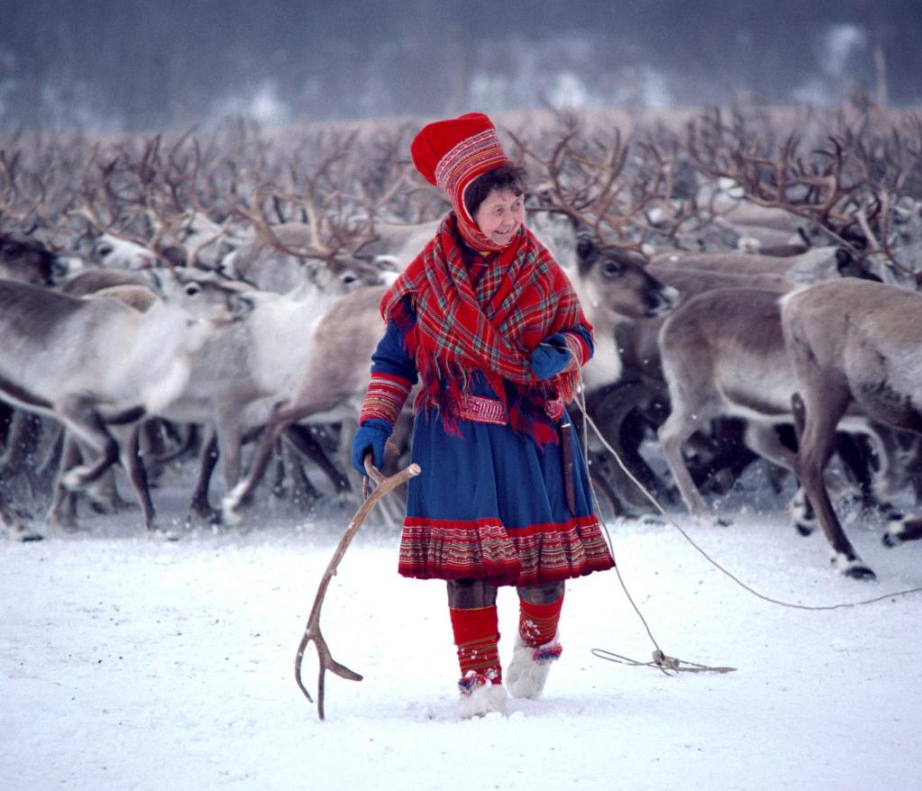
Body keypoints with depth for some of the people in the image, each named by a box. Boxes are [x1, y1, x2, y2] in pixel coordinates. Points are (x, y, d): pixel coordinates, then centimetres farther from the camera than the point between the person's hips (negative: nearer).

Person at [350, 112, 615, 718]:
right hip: (456, 435, -1)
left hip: (533, 430, 1)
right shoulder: (429, 277, -2)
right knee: (467, 554, -7)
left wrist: (563, 352, -12)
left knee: (543, 553, 2)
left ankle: (539, 640, 32)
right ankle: (479, 675, 3)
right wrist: (375, 425, -2)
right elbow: (395, 357, 6)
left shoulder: (539, 270, 2)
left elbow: (579, 332, 12)